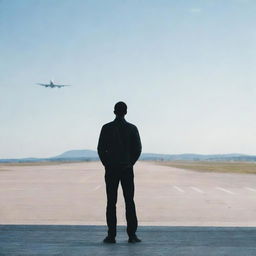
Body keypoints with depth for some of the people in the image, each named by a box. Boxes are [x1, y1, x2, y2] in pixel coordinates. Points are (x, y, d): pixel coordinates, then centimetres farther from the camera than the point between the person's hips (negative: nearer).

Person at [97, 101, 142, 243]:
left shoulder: (106, 128, -2)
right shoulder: (132, 128, 1)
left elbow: (101, 149, -3)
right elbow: (138, 149, 1)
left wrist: (107, 165, 7)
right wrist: (130, 163, 10)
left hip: (111, 169, -1)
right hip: (127, 169, 1)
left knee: (111, 202, 2)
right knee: (129, 202, 4)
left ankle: (111, 235, 1)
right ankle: (132, 235, 1)